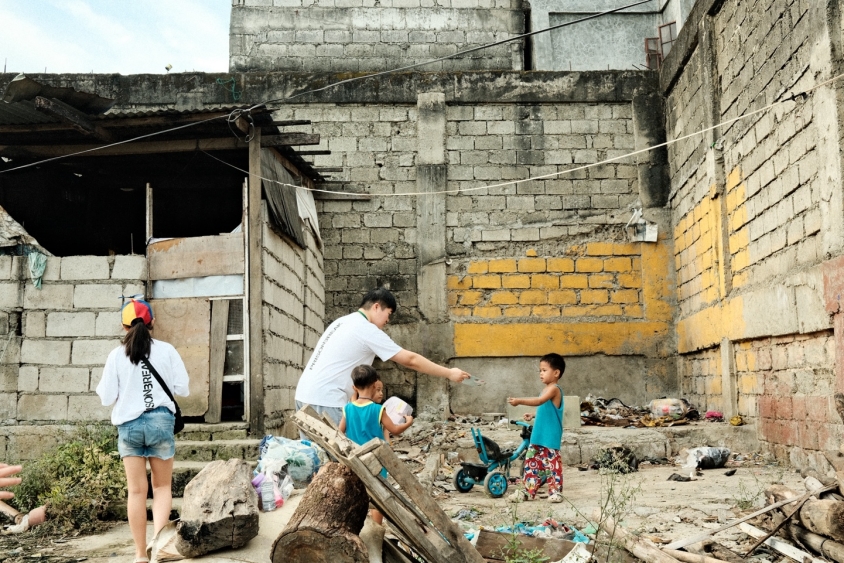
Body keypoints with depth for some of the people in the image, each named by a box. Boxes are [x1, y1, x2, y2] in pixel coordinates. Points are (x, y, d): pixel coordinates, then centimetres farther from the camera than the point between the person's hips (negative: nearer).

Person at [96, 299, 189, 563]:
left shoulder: (117, 355, -1)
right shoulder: (166, 350, -2)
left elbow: (107, 397, 1)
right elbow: (182, 389, 0)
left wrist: (103, 385, 21)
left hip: (129, 424, 1)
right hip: (161, 421, -1)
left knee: (137, 490, 7)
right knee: (162, 486, 11)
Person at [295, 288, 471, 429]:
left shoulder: (343, 321, 18)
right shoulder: (367, 330, -9)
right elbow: (410, 360, -9)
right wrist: (449, 373, -2)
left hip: (305, 395, 9)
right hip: (325, 401, -9)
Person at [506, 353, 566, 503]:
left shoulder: (554, 389, -13)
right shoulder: (547, 389, 17)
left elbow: (538, 401, -28)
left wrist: (519, 400, -33)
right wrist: (533, 415, 12)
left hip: (550, 437, -10)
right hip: (538, 435, 10)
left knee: (552, 463, -3)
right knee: (532, 461, 10)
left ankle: (556, 491, 7)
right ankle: (529, 491, 16)